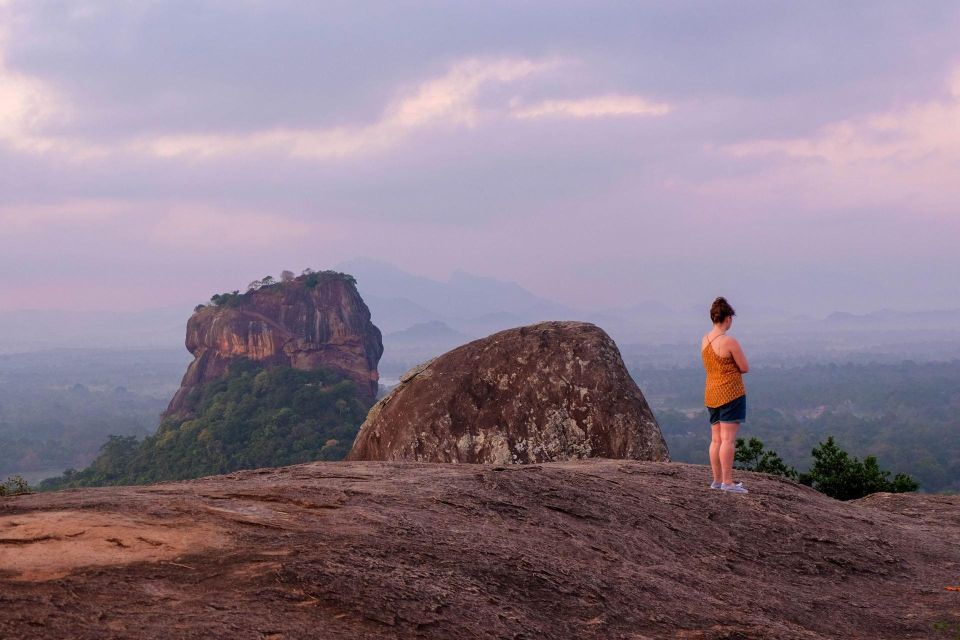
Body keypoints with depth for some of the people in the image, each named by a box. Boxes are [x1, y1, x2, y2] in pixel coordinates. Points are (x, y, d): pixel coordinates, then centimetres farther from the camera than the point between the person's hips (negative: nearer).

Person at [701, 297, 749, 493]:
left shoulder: (705, 340, 8)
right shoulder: (730, 342, -16)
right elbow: (745, 368, -8)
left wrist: (726, 365, 8)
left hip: (711, 394, 8)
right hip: (731, 394, -8)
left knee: (716, 439, 12)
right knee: (728, 439, -7)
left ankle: (717, 480, 16)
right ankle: (728, 482, -8)